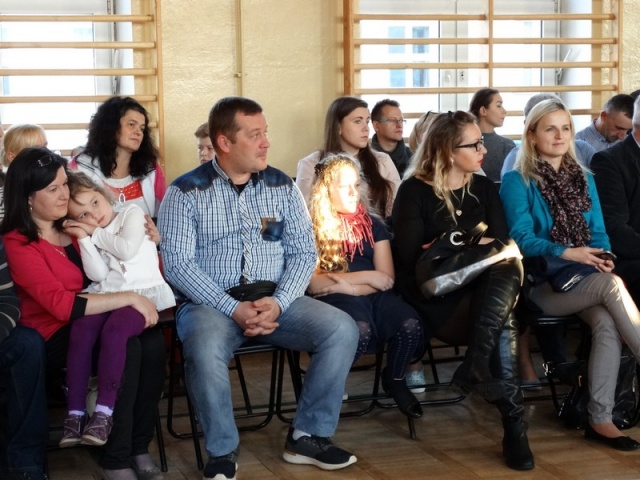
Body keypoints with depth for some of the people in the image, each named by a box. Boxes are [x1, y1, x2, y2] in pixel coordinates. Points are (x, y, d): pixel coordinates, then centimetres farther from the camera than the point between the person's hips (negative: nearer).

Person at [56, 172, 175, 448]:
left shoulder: (132, 213, 11)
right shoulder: (93, 238, 21)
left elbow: (128, 249, -7)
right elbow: (98, 275, 4)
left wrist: (95, 233, 4)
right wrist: (84, 238, -1)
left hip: (143, 293, -4)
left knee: (114, 328, -34)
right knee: (81, 329, -27)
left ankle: (104, 412, -31)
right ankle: (75, 412, -26)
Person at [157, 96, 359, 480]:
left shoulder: (282, 186, 8)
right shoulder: (186, 192, -2)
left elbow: (304, 252, 4)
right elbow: (178, 264, -10)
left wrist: (278, 302, -15)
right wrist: (234, 309, -20)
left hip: (276, 299, 4)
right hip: (212, 303, -3)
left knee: (342, 329, -20)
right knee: (205, 350, -36)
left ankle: (308, 436, -5)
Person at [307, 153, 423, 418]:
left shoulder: (373, 224, 16)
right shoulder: (312, 228, 4)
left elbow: (386, 279, 7)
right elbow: (312, 283, -8)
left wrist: (344, 283, -8)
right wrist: (366, 278, -6)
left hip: (373, 296, 4)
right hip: (335, 299, -4)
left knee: (410, 323, -28)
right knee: (360, 330, -38)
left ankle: (395, 379, 5)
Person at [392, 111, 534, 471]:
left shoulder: (484, 188, 15)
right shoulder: (415, 191, -2)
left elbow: (502, 246, 5)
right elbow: (411, 257, -12)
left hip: (482, 291, 5)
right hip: (435, 297, -5)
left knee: (509, 268, -33)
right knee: (504, 323, -33)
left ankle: (476, 369, -37)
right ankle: (515, 424, -31)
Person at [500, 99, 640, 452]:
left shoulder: (584, 179, 18)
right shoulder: (516, 181, 1)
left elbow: (598, 232, 12)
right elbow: (521, 238, -10)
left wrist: (602, 257, -11)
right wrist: (566, 253, -23)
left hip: (585, 279, 4)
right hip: (541, 284, -4)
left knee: (607, 322, -29)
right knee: (611, 285, -31)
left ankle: (600, 419, -28)